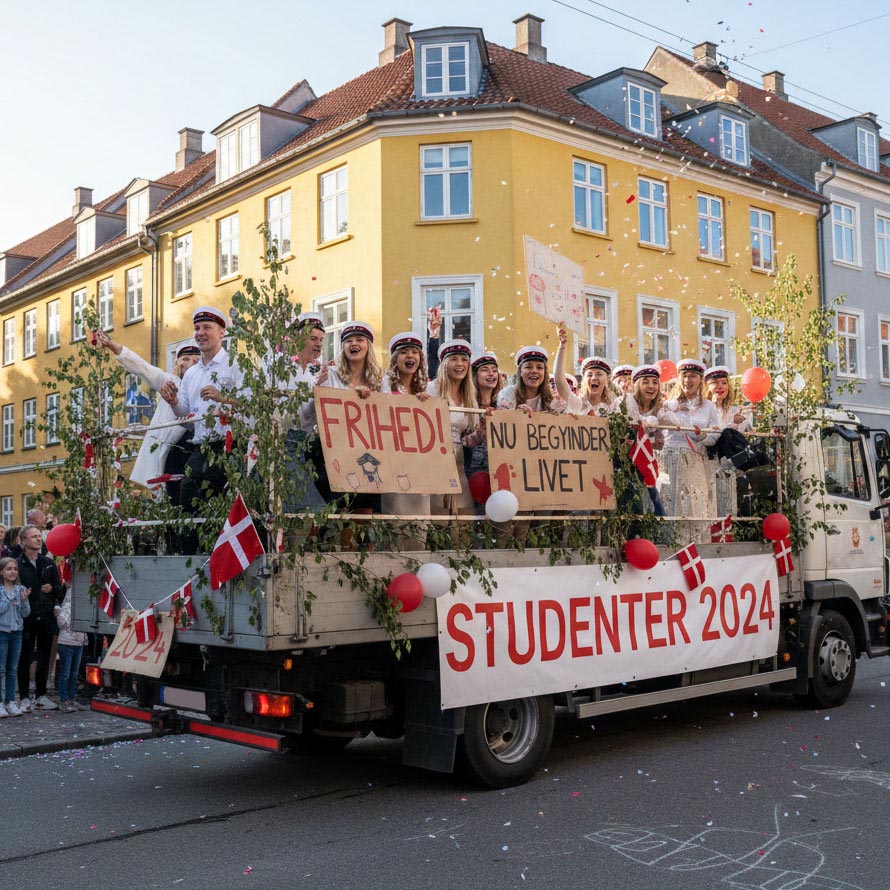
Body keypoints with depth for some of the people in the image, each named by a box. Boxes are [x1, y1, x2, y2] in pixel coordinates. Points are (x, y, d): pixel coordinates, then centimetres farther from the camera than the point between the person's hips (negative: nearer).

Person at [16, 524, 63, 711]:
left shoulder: (48, 563, 9)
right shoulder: (17, 564, -5)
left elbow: (58, 587, 11)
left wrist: (52, 588, -8)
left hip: (46, 618, 4)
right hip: (26, 619, -4)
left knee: (44, 659, 11)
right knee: (25, 659, 4)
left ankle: (41, 695, 22)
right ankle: (24, 698, 13)